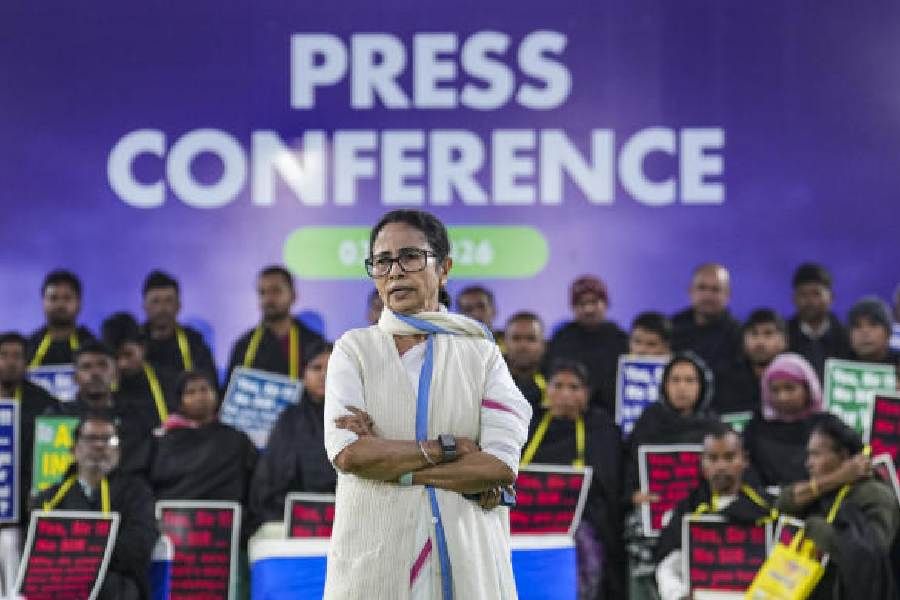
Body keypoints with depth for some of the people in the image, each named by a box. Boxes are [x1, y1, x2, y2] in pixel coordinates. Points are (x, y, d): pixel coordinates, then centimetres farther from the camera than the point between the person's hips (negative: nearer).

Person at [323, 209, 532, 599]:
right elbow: (347, 453, -11)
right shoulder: (354, 348, 4)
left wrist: (386, 459, -12)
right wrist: (447, 447, -11)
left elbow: (502, 466, -9)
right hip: (373, 562, 0)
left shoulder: (482, 354, 5)